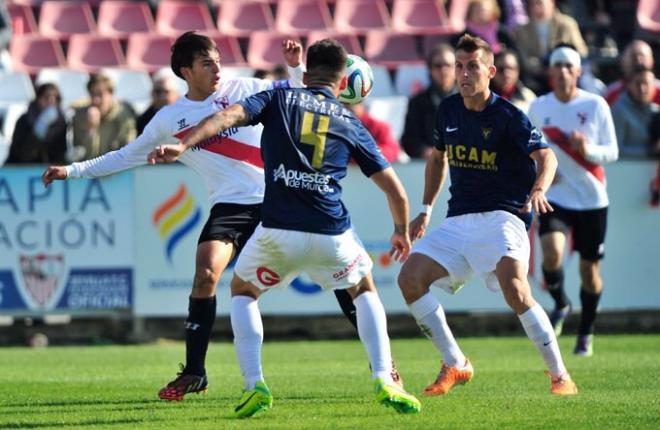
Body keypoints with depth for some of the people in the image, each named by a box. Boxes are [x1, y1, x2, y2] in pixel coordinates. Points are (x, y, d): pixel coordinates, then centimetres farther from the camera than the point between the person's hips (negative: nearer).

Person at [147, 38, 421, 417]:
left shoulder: (280, 98, 11)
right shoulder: (350, 123, 15)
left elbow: (229, 115, -8)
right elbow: (396, 190, 16)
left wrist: (183, 146, -17)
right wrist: (402, 232, 34)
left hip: (278, 230, -1)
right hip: (332, 235, 1)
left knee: (243, 290, 26)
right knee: (365, 290, 29)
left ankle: (255, 385, 9)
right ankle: (385, 382, 14)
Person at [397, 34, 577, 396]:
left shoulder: (507, 116, -9)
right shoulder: (448, 111, 9)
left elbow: (545, 156, -19)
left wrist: (538, 190, -40)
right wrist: (425, 210, 19)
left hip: (502, 216, -6)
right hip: (458, 220, 6)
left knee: (513, 285, -30)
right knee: (410, 278, -9)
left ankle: (559, 375, -19)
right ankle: (455, 365, 4)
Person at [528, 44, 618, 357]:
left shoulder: (595, 105, -4)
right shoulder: (538, 108, 2)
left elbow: (612, 152, -2)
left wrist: (588, 150, -23)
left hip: (591, 199, 0)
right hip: (555, 196, 0)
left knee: (589, 269, 6)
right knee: (552, 252, -23)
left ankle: (586, 333, 26)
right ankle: (560, 305, 7)